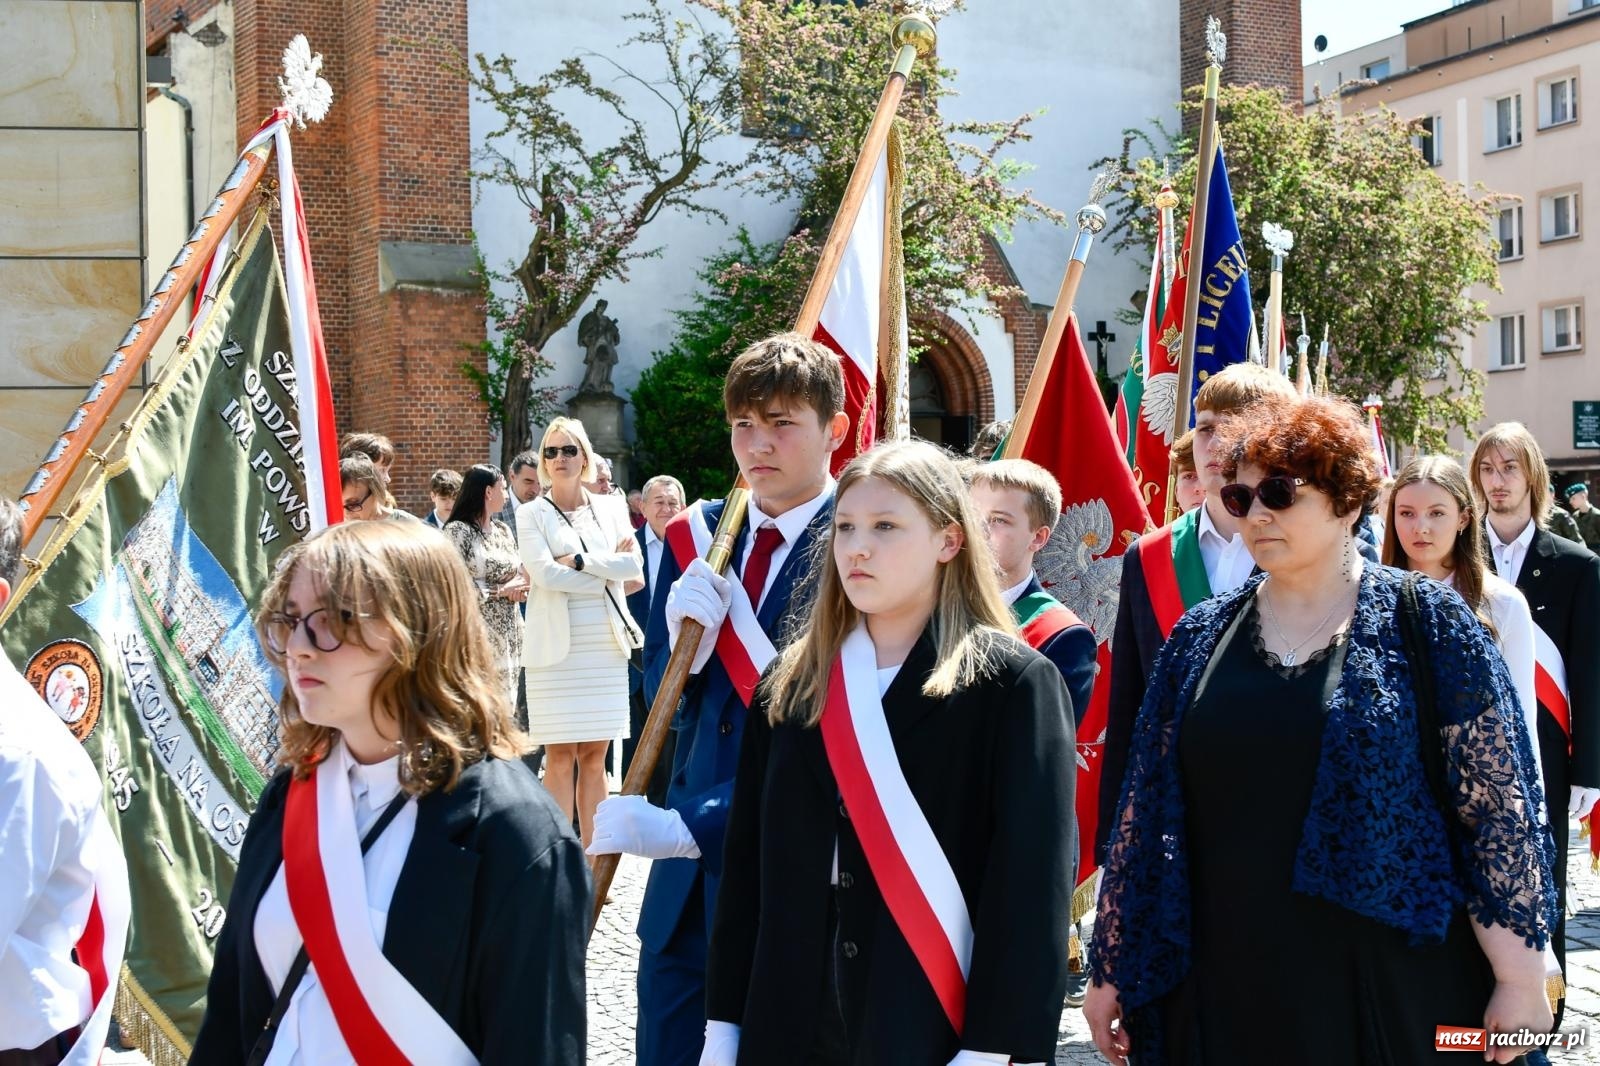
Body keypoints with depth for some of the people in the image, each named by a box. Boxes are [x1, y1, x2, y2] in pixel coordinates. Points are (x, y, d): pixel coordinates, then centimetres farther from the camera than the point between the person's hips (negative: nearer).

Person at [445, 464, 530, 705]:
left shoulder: (503, 531, 16)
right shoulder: (457, 531, -6)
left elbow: (521, 573, 23)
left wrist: (519, 589, 0)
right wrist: (500, 591, -12)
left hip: (508, 635, 7)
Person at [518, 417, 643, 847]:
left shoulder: (611, 508, 12)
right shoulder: (531, 514, 4)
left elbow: (634, 565, -2)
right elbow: (544, 572, -11)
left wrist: (578, 561, -10)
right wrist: (608, 570, -7)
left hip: (606, 646, 3)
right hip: (556, 647, -3)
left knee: (595, 755, 6)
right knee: (561, 756, -4)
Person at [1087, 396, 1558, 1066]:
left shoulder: (1427, 622, -4)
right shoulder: (1200, 636, 6)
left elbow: (1498, 809, -6)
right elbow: (1146, 810, 8)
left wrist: (1521, 981, -8)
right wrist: (1112, 969, 8)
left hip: (1393, 990, -3)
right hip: (1224, 991, 3)